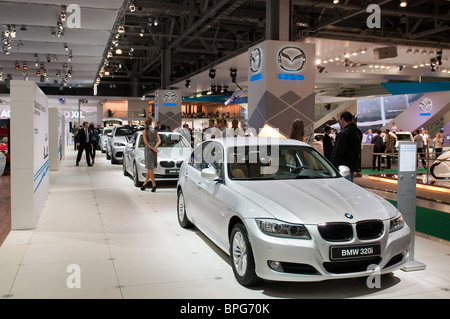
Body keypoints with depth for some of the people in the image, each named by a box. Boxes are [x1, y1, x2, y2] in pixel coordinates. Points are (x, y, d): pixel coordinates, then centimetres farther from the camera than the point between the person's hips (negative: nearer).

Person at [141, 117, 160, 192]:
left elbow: (145, 142, -15)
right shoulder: (155, 130, 8)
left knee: (150, 168, -4)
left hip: (148, 149, -5)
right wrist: (155, 147, -10)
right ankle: (145, 184, 18)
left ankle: (154, 185, -11)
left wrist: (152, 148, -12)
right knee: (149, 168, 11)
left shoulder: (145, 131, -7)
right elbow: (159, 140, 0)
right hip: (155, 150, 5)